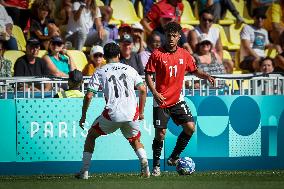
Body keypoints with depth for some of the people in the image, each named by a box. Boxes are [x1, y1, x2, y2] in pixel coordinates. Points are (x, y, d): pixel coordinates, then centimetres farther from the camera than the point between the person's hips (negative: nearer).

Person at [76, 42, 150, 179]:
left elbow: (88, 96, 0)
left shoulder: (99, 72, 5)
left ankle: (84, 171, 14)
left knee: (91, 135, 20)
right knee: (135, 140, 26)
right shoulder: (129, 69, 12)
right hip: (132, 114, 2)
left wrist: (83, 117, 10)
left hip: (112, 114, -2)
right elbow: (143, 90, 8)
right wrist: (141, 112, 18)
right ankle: (144, 163, -2)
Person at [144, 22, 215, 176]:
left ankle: (174, 158, 12)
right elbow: (148, 75, -5)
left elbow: (194, 71, 17)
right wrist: (155, 93, -17)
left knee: (190, 127, -6)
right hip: (161, 100, -4)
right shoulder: (157, 54, -8)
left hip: (177, 100, 4)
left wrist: (206, 76, -2)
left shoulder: (184, 54, 4)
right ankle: (156, 166, 11)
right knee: (160, 133, -6)